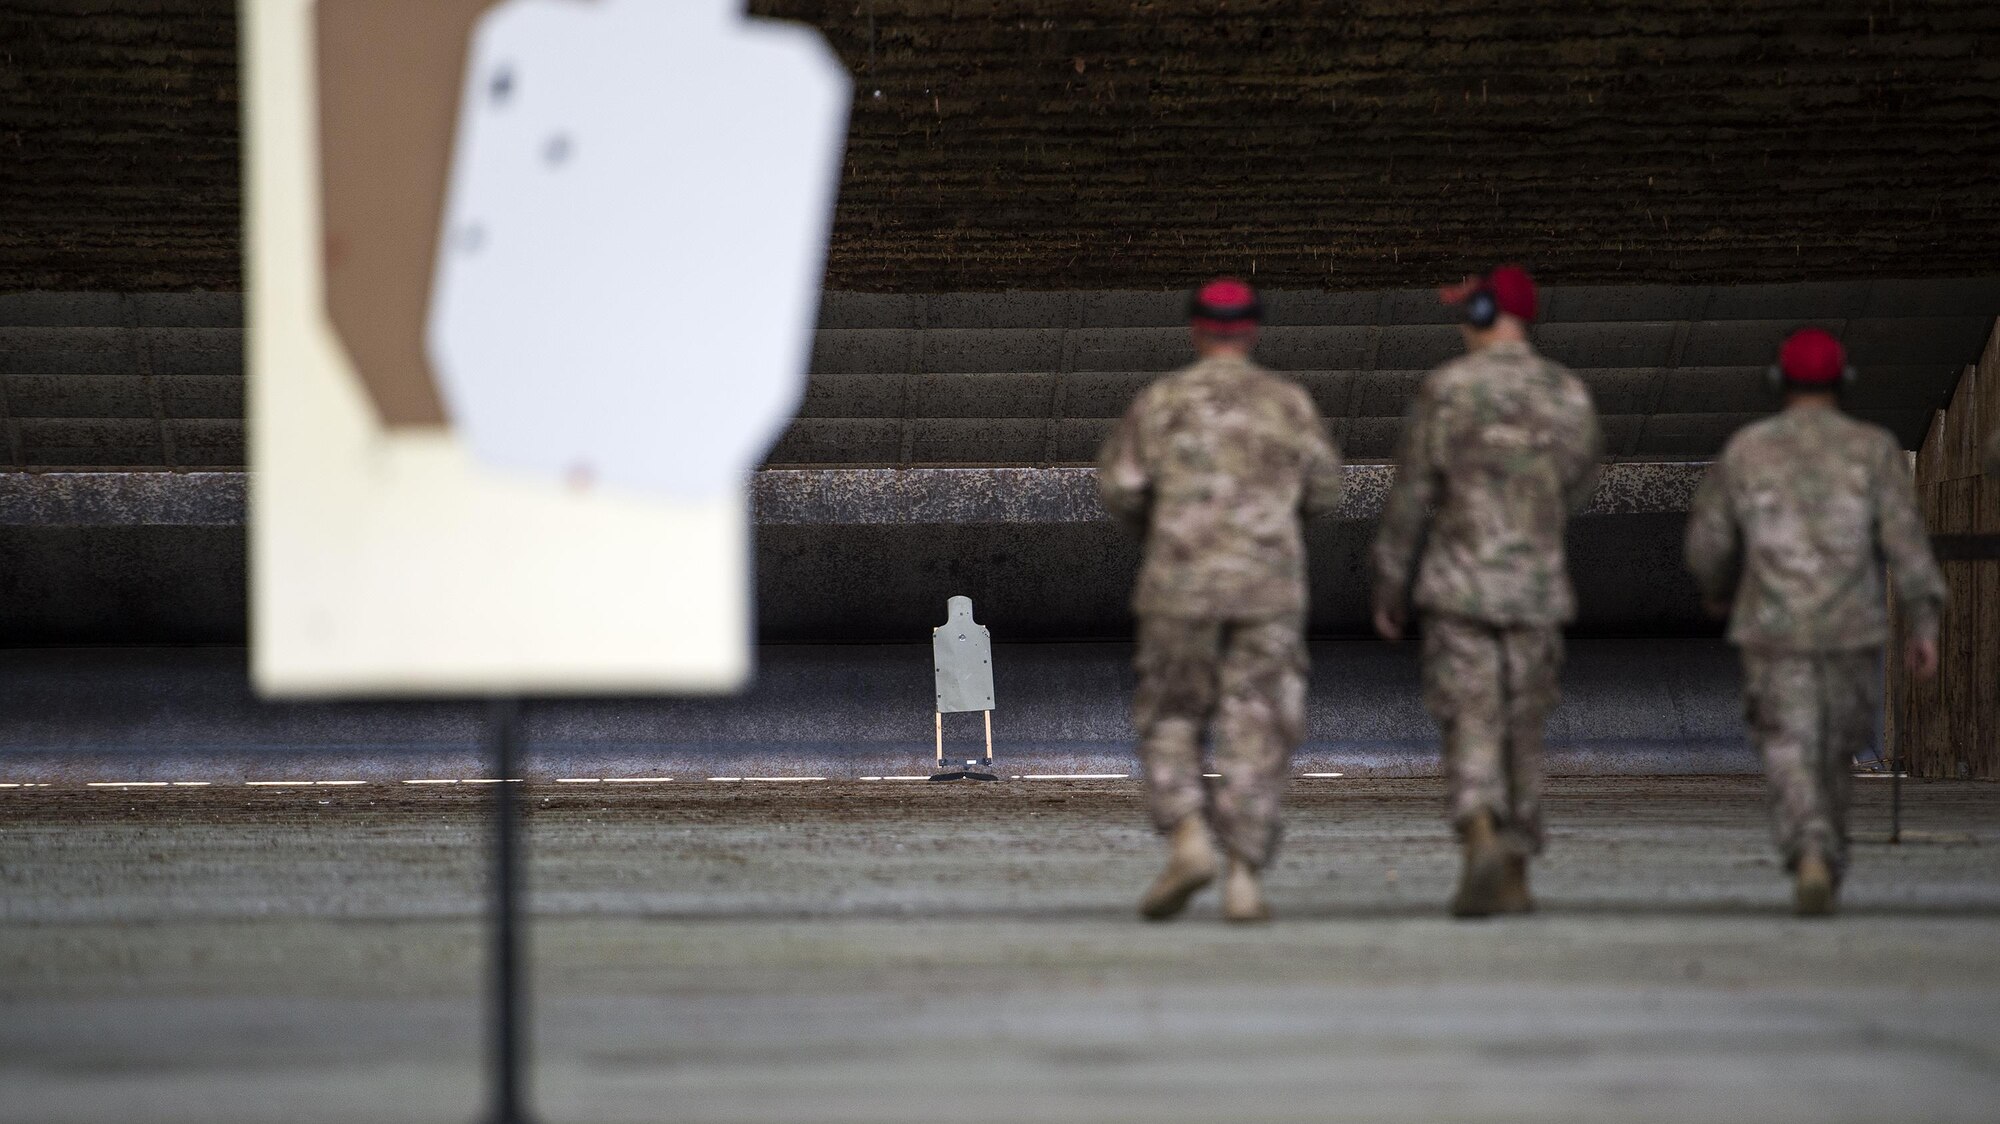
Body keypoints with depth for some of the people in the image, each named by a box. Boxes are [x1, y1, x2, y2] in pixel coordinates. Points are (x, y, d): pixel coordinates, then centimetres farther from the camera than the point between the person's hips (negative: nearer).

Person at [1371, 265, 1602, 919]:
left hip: (1458, 588, -3)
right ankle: (1514, 877, 15)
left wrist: (1389, 589, 4)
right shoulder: (1569, 394, 3)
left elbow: (1410, 497, -5)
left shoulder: (1447, 389, -7)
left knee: (1471, 726, -4)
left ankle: (1482, 842, -29)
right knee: (1522, 730, 12)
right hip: (1537, 588, 3)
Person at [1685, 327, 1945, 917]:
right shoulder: (1874, 449, -1)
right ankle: (1827, 875, 27)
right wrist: (1925, 626, -7)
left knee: (1790, 757, -5)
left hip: (1773, 631, -1)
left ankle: (1811, 855, -30)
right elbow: (1906, 538, -9)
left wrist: (1717, 590, 28)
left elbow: (1708, 540, 6)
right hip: (1852, 628, 1)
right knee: (1836, 750, 19)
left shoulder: (1745, 449, 2)